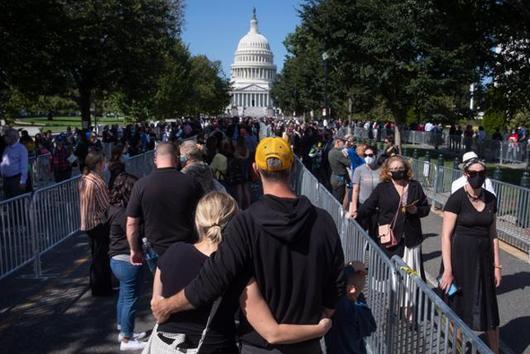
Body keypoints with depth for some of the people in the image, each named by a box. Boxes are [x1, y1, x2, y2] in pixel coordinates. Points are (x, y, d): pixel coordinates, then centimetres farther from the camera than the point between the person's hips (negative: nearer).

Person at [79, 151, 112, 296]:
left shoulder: (83, 179, 3)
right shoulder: (97, 182, -23)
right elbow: (106, 206, -21)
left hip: (87, 222, 9)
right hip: (99, 223, -9)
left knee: (96, 255, 22)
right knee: (101, 256, 4)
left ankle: (96, 285, 34)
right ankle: (101, 288, 15)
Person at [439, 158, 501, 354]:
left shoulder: (490, 199, 3)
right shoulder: (456, 199, -13)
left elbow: (493, 234, 10)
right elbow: (446, 235, -15)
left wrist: (496, 265, 8)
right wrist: (448, 270, -17)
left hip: (483, 258, 5)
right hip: (460, 258, -5)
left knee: (489, 308, 14)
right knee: (459, 308, 9)